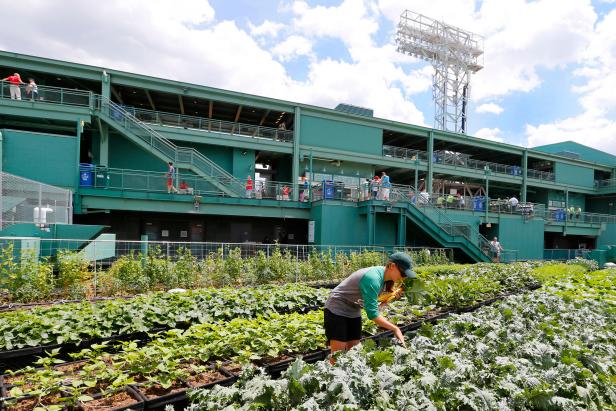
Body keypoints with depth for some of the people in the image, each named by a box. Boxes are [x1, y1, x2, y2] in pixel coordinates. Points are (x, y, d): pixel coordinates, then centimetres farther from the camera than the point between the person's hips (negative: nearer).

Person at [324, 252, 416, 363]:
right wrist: (395, 329, -27)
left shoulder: (383, 273, -4)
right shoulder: (373, 278, -31)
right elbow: (372, 314, -31)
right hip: (337, 311, -9)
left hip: (354, 312, 9)